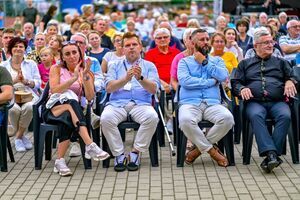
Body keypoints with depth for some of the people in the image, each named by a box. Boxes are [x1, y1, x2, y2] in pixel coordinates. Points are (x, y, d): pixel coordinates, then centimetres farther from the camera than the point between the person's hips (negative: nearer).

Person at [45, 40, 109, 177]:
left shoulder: (85, 72, 9)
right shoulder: (56, 69, 6)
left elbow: (90, 97, -6)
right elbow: (54, 90, -13)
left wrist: (85, 76, -18)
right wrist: (74, 78, -21)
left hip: (72, 110, 2)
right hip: (53, 108, -2)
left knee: (67, 119, -36)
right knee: (70, 101, -36)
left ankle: (60, 161, -35)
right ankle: (90, 146, -51)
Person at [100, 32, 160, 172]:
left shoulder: (149, 66, 16)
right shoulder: (115, 66, 19)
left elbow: (153, 89, 0)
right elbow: (109, 87, 2)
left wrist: (140, 78, -19)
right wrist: (126, 79, -15)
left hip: (141, 104, 0)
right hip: (117, 103, 0)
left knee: (152, 117, -33)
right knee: (106, 118, -32)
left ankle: (135, 153, -18)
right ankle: (119, 154, -16)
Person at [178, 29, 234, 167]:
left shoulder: (217, 61, 22)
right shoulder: (184, 61, 15)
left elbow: (223, 76, -1)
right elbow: (184, 81, -6)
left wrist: (204, 62, 3)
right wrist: (210, 81, -1)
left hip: (212, 104, 2)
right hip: (190, 103, -2)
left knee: (227, 118, -31)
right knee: (185, 120, -37)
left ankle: (199, 148, -10)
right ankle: (211, 150, -14)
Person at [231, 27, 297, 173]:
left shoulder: (280, 62, 28)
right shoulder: (245, 64, 26)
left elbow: (292, 77, 20)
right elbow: (235, 83, 16)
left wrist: (289, 82, -4)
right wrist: (242, 89, -7)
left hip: (277, 101, 1)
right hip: (255, 102, -1)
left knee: (285, 116, -34)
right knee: (255, 115, -37)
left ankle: (271, 155, -38)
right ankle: (271, 153, -47)